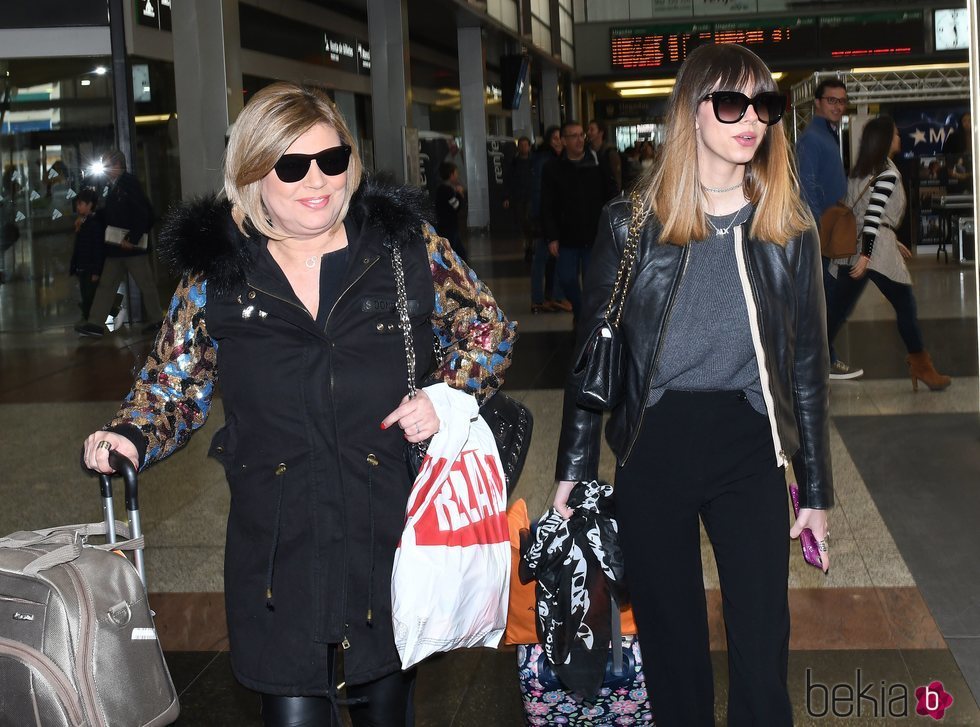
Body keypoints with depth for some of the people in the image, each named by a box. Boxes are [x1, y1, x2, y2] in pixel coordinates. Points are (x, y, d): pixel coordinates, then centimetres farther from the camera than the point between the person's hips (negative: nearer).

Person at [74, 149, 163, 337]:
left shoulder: (130, 182, -11)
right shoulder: (114, 186, 15)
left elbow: (144, 213, -19)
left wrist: (132, 238, -21)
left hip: (132, 246, -9)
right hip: (116, 248, 9)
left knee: (146, 284, 2)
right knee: (106, 284, 5)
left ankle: (156, 319, 13)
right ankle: (96, 323, 4)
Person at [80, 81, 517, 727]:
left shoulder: (407, 240, -2)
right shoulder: (216, 271, 0)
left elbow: (489, 329, 8)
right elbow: (173, 386, 7)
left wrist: (446, 396, -8)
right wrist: (130, 438, -12)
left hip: (393, 531, 1)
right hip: (279, 546, 0)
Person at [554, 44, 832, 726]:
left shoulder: (790, 228, 3)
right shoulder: (632, 222, -1)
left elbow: (808, 364, 7)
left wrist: (816, 490, 7)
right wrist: (574, 468, 3)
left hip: (749, 451, 1)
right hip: (652, 449, 0)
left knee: (763, 655, 1)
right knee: (671, 645, 11)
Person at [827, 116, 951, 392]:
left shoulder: (860, 171, 15)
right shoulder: (889, 173, -10)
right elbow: (873, 215, -20)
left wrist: (893, 242, 27)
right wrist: (866, 255, -24)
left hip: (851, 246, 8)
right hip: (876, 249, -8)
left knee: (839, 309, 7)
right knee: (906, 307, 4)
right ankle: (922, 367, 11)